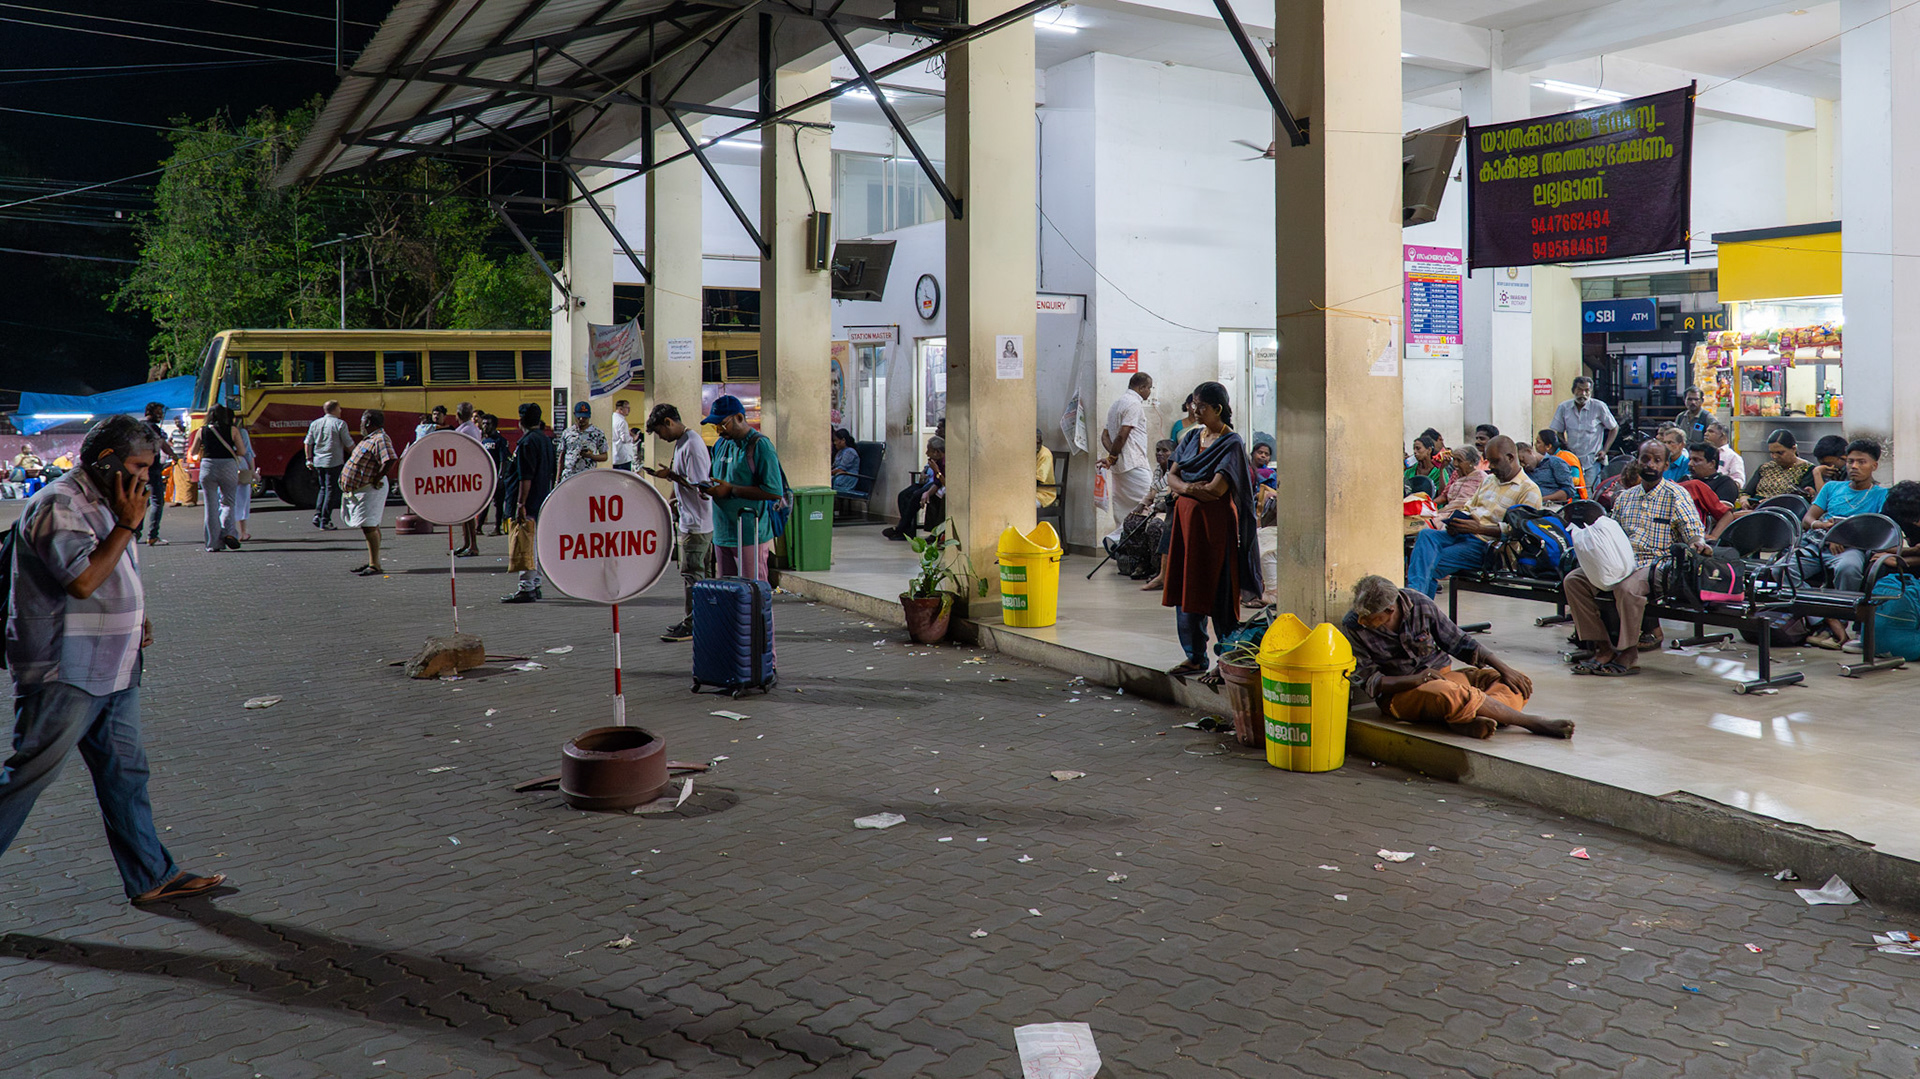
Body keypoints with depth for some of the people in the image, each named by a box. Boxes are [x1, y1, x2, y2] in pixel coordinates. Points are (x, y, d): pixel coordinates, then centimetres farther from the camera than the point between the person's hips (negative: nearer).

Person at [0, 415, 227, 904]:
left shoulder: (103, 505, 17)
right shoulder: (58, 505, -14)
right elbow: (83, 580, -26)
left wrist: (136, 619, 13)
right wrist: (128, 525, -19)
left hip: (112, 671, 10)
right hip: (64, 675, -9)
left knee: (125, 772, 11)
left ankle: (151, 877, 16)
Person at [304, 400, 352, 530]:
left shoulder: (315, 423, 9)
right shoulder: (340, 424, -7)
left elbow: (308, 443, 11)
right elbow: (349, 444, -5)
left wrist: (309, 459, 20)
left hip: (318, 462, 6)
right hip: (334, 462, -6)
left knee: (323, 489, 20)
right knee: (331, 490, 0)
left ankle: (317, 515, 7)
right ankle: (325, 521, -1)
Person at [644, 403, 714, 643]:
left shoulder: (692, 444, -19)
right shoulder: (682, 441, 13)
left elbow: (700, 485, -23)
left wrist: (672, 476, -16)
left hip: (697, 523, -10)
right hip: (691, 521, 10)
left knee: (692, 573, -4)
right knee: (694, 572, 16)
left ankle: (692, 626, 2)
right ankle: (692, 620, 24)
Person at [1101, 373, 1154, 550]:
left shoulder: (1117, 403, 21)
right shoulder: (1134, 404, -9)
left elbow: (1105, 435, 17)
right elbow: (1122, 435, -18)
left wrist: (1112, 456, 2)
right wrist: (1113, 457, -6)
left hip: (1119, 467, 10)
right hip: (1134, 465, -10)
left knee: (1123, 509, 11)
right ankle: (1114, 539, -13)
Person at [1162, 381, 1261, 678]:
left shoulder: (1231, 443, -9)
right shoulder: (1191, 439, 13)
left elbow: (1216, 489, -17)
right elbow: (1172, 477, 8)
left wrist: (1182, 486, -4)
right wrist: (1190, 488, -13)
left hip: (1214, 523, -7)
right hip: (1187, 519, 7)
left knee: (1217, 591, -3)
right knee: (1187, 589, 8)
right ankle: (1195, 657, 16)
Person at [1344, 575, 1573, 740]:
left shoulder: (1419, 605, -6)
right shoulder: (1353, 627, -12)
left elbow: (1459, 642, 6)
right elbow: (1368, 681, -10)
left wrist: (1503, 668, -1)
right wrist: (1415, 680, -25)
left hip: (1442, 675, 5)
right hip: (1399, 693, -5)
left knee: (1519, 684, -11)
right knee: (1451, 695, -37)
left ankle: (1469, 721, -39)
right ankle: (1534, 723, -25)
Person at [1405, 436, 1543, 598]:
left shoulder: (1529, 490, -2)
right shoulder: (1488, 480, 24)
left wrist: (1479, 528, -20)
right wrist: (1455, 521, 1)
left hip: (1487, 544, -7)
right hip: (1462, 535, 7)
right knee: (1426, 534, -25)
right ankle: (1414, 590, -38)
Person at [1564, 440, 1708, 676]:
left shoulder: (1676, 495, 2)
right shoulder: (1625, 497, 19)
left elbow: (1693, 528, -7)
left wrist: (1698, 541, -30)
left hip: (1657, 564, -6)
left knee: (1627, 587, -37)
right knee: (1574, 579, -15)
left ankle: (1628, 655, -21)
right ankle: (1603, 649, -12)